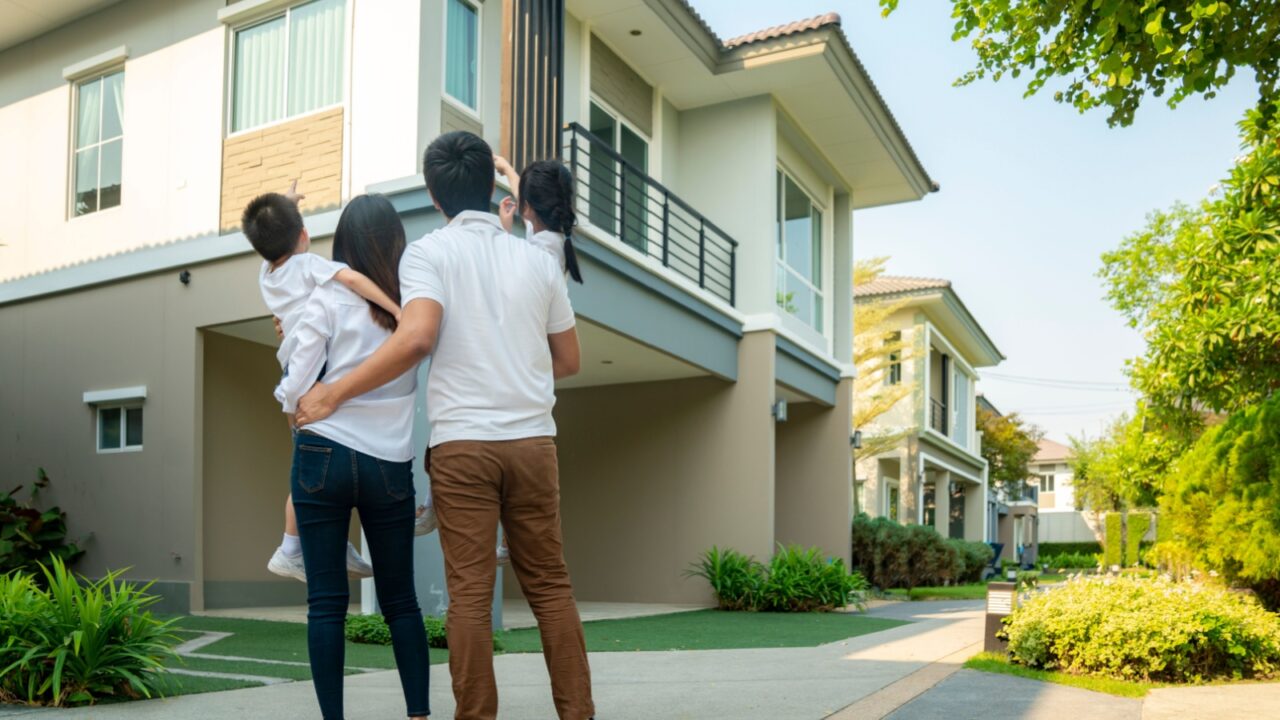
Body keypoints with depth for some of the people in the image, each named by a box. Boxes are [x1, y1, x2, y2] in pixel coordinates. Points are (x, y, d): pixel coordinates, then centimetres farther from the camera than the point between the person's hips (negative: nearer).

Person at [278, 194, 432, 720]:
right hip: (392, 465, 2)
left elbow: (294, 394, -3)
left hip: (324, 456, -2)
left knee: (327, 602, 3)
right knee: (401, 600, 11)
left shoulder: (328, 299, -3)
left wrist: (290, 395, 18)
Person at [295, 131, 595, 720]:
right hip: (533, 438, 3)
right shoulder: (537, 259, 10)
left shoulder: (428, 253, -1)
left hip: (462, 440, -3)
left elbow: (415, 339, -17)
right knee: (549, 584, 10)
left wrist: (335, 392, -9)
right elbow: (568, 360, 15)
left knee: (470, 591, 1)